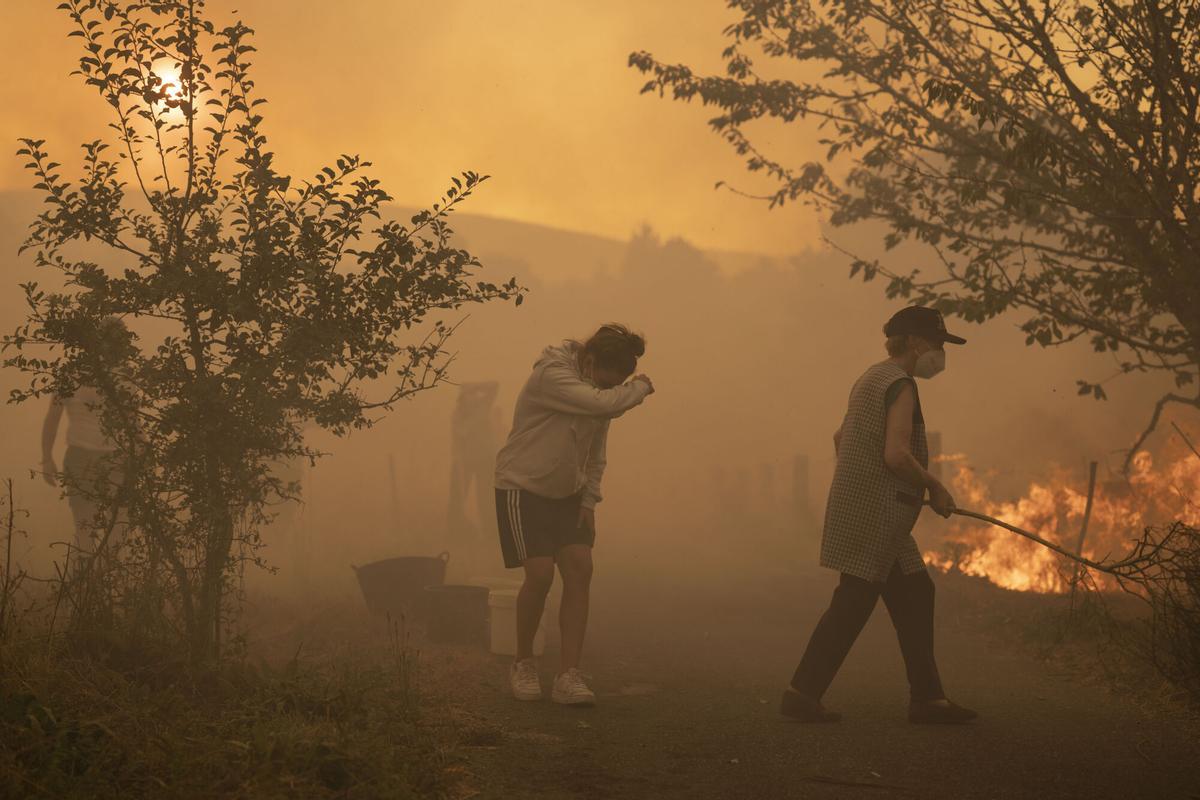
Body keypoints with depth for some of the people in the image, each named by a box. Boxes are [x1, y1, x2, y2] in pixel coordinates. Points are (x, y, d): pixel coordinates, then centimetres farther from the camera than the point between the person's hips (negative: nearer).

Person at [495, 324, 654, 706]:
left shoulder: (602, 390, 1)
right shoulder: (551, 375, -24)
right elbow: (607, 403, -36)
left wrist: (588, 503, 3)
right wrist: (641, 387, -18)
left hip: (567, 493, 7)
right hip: (523, 487, -7)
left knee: (579, 568, -8)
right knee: (540, 572, -17)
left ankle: (569, 676, -8)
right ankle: (523, 664, 6)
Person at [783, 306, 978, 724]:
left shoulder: (872, 378, 18)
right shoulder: (900, 385, -14)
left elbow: (840, 437, 28)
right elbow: (896, 455, -24)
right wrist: (935, 487, -11)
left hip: (856, 505, 11)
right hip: (874, 514, -11)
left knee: (914, 594, 12)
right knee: (854, 603, -7)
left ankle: (926, 697, 14)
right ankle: (802, 693, -2)